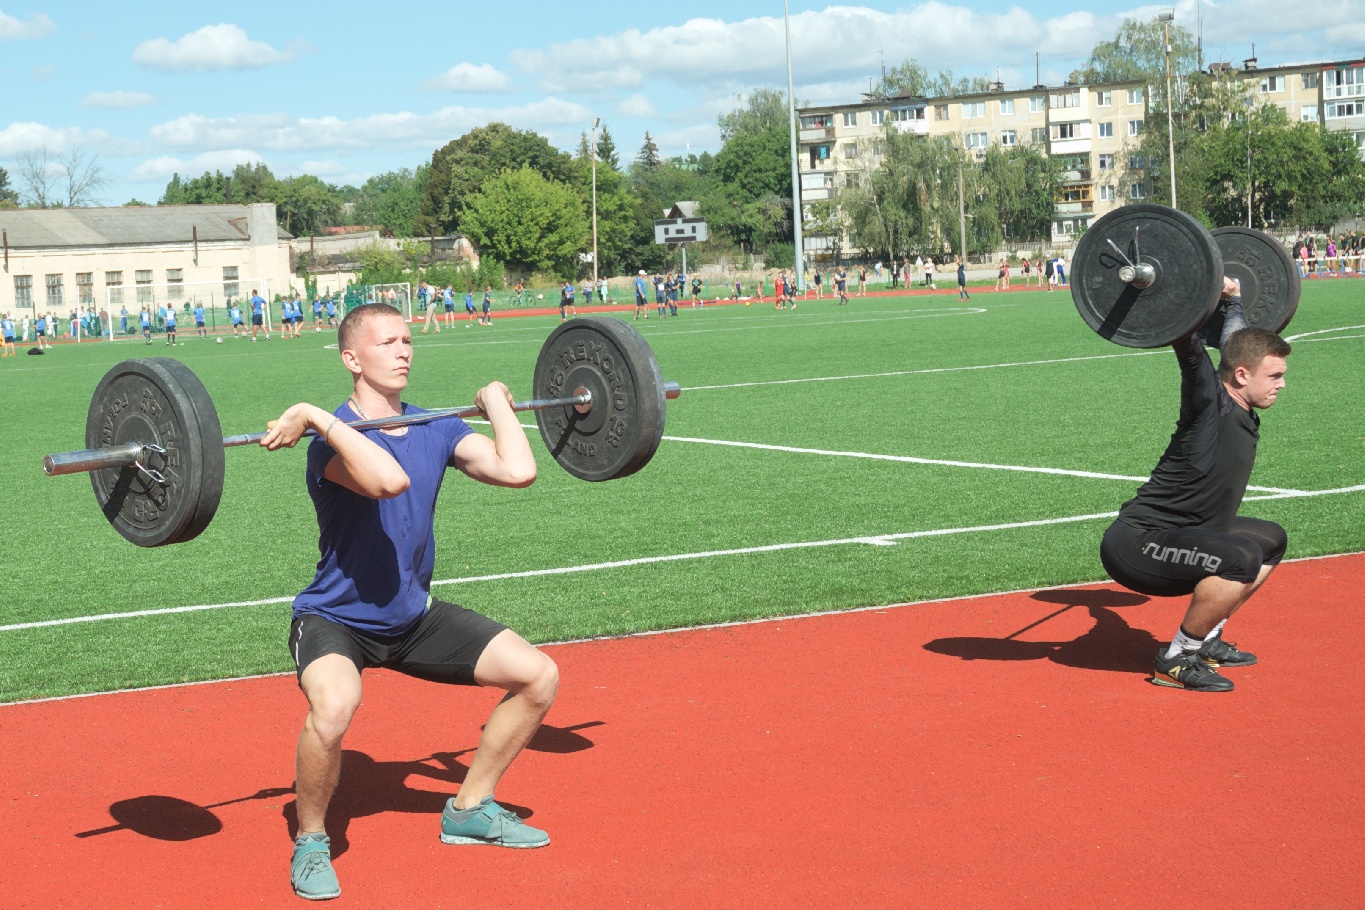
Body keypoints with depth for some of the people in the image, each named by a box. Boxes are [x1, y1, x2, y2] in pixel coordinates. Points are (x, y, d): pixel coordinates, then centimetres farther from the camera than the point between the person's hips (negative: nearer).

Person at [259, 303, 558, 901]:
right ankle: (310, 842, -11)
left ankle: (470, 810, 18)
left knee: (539, 676, 0)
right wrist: (316, 418, -39)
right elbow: (390, 480, -45)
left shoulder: (436, 430, -1)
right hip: (337, 620, -7)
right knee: (334, 707, -39)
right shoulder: (336, 439, -21)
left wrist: (496, 403, -3)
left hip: (414, 616, 7)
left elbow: (519, 471, -16)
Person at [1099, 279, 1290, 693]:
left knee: (1271, 541, 23)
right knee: (1242, 557, -32)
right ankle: (1177, 659, -16)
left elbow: (1232, 343, 25)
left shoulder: (1242, 410, 7)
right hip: (1137, 546, -11)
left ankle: (1205, 639, 21)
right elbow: (1190, 348, -35)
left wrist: (1233, 298, 35)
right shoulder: (1211, 405, -18)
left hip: (1180, 535, 11)